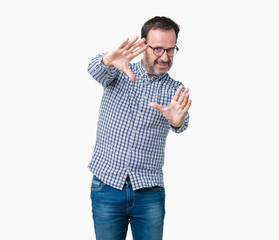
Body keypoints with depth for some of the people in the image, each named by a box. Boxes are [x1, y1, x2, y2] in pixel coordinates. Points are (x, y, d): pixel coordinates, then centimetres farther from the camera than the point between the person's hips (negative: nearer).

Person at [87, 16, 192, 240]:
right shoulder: (118, 72, 3)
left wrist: (176, 120, -42)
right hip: (107, 187, 0)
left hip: (149, 193, 1)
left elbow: (181, 125, -17)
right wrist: (108, 60, -44)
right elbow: (96, 70, -20)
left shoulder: (175, 90, 4)